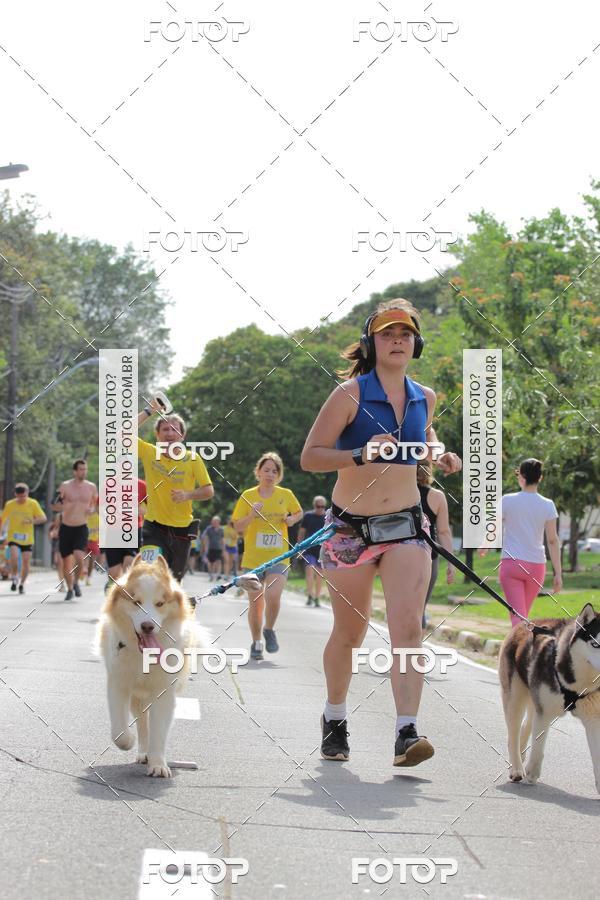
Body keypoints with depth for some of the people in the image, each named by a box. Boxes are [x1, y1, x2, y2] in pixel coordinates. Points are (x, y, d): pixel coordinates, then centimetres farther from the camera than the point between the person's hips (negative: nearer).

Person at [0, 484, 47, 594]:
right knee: (14, 556, -23)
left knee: (26, 562, -1)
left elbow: (43, 518, -6)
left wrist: (31, 521, -23)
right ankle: (14, 578, 0)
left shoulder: (33, 504, -4)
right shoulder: (10, 504, -2)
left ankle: (22, 584, 20)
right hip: (13, 536, -1)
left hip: (27, 538, 1)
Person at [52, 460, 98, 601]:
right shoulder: (65, 486, -3)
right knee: (66, 562, 5)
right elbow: (55, 507, 1)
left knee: (79, 557, -22)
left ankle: (76, 582, 3)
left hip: (81, 528, 0)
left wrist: (92, 509, -3)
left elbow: (95, 502, 20)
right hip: (65, 527, 0)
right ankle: (70, 589, 26)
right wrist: (59, 504, -23)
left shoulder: (91, 487, 1)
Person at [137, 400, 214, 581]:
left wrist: (188, 495, -19)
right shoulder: (149, 453, -3)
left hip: (181, 529, 2)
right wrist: (149, 411, -9)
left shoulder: (192, 459, -3)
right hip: (154, 527, -2)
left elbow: (209, 491, 0)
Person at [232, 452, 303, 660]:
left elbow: (299, 513, 21)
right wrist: (252, 515, -18)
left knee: (273, 596, -20)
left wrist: (292, 519, 0)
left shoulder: (286, 495, 3)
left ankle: (269, 631, 8)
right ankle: (256, 643, 24)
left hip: (278, 557, 0)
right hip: (253, 557, 0)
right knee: (255, 603, 4)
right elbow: (238, 526, 0)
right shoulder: (248, 496, 1)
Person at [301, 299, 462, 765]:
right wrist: (361, 455, -25)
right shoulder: (349, 394, -7)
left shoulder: (423, 398, 8)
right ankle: (334, 722, 31)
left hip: (406, 526, 3)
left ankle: (407, 733, -21)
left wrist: (440, 458, 9)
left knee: (408, 628, -15)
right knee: (349, 633, 9)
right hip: (350, 529, -2)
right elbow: (309, 457, -11)